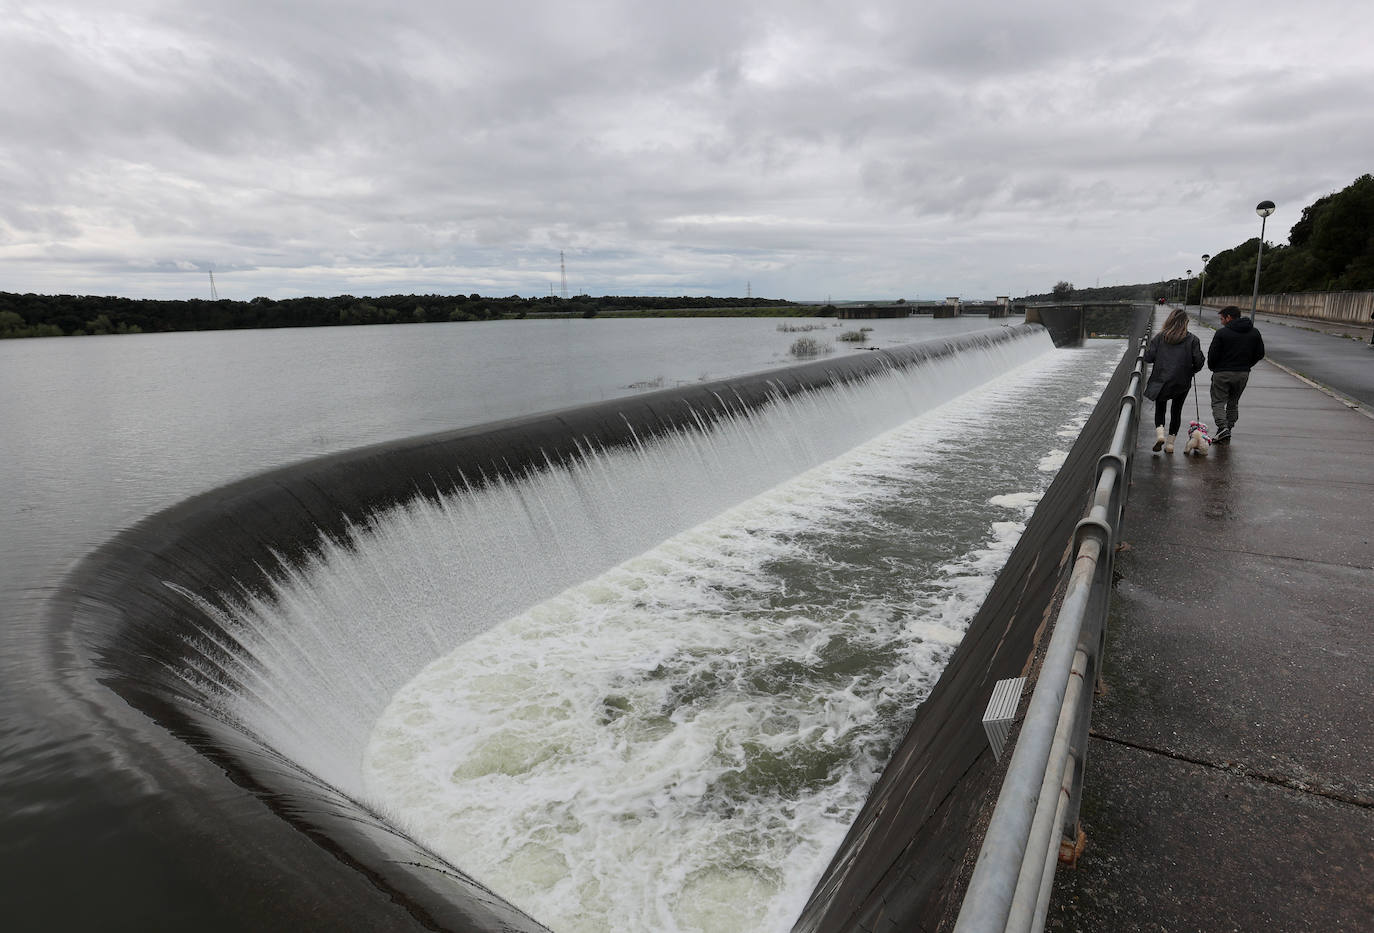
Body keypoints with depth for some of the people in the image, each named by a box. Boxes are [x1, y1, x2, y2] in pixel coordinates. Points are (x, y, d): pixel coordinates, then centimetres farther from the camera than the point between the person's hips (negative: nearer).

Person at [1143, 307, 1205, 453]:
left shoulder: (1159, 337, -4)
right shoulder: (1192, 339, -4)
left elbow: (1148, 357, -6)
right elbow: (1198, 362, -7)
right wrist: (1191, 371, 13)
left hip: (1161, 381, 0)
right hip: (1182, 382, 0)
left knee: (1160, 408, 16)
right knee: (1176, 410, 13)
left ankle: (1160, 432, -9)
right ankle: (1170, 443, 14)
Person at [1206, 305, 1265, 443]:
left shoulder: (1221, 332, -11)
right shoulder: (1254, 332, 7)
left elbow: (1212, 354, -12)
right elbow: (1260, 354, 9)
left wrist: (1212, 368, 6)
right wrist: (1245, 365, 20)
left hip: (1222, 373, -5)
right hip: (1243, 374, 5)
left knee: (1218, 402, 2)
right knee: (1233, 403, 17)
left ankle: (1223, 427, -19)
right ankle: (1227, 432, 17)